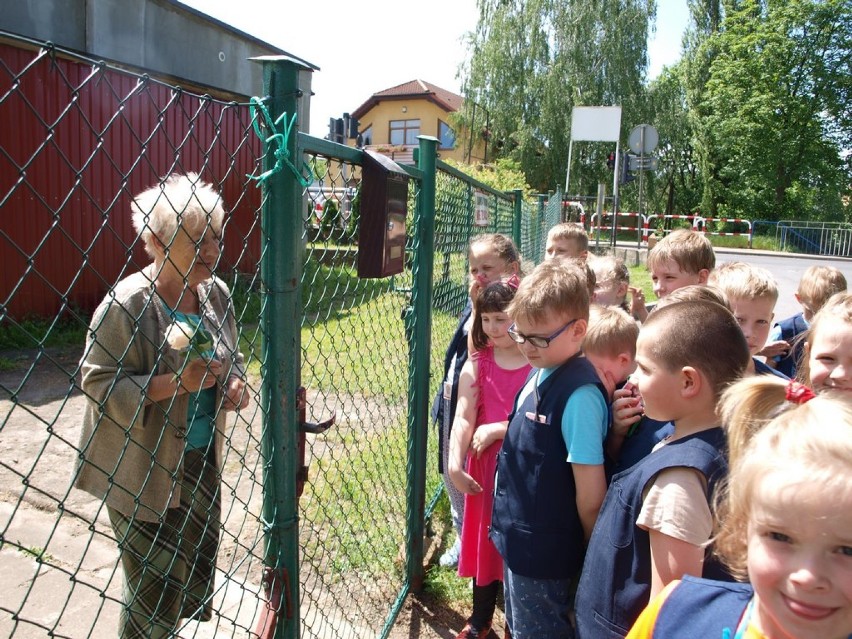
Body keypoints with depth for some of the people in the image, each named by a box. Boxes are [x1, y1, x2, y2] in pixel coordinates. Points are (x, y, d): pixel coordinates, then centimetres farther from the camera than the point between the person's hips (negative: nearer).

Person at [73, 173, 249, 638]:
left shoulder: (215, 293, -1)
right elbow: (99, 386, -20)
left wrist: (235, 382, -8)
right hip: (141, 473, -6)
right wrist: (174, 382, -30)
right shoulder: (127, 303, -21)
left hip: (201, 461, 6)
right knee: (157, 582, 8)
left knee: (197, 569, 20)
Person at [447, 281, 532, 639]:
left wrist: (498, 429, -17)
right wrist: (455, 464, -20)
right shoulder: (477, 363, -1)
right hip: (486, 465, 3)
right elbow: (463, 417, -9)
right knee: (486, 536, 16)